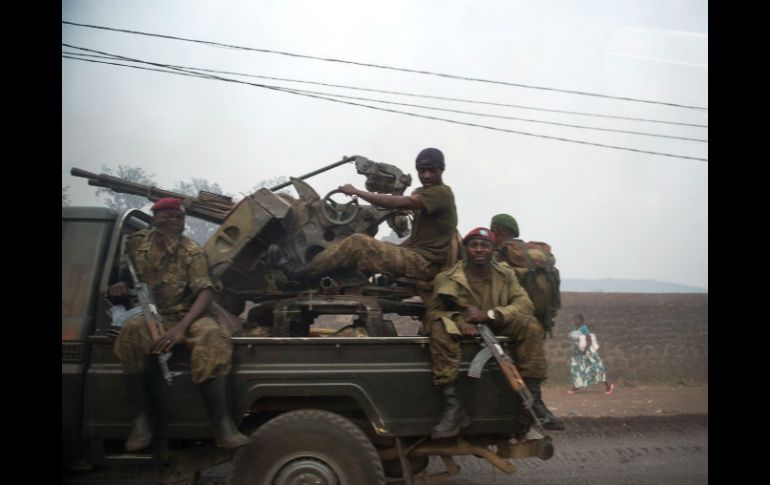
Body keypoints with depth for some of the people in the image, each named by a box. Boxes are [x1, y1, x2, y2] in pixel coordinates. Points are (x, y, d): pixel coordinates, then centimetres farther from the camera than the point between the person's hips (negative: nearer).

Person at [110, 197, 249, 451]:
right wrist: (118, 286, -9)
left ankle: (222, 424, -39)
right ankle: (141, 418, -29)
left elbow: (204, 293, -13)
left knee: (212, 337, -35)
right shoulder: (136, 242, 6)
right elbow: (123, 275, 19)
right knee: (132, 333, -36)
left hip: (186, 314, -1)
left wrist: (182, 327, -28)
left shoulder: (192, 251, -3)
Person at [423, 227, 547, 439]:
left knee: (530, 325, -24)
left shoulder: (506, 274, 5)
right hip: (463, 332, -2)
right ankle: (452, 405, -38)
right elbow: (432, 311, -8)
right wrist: (460, 321, -29)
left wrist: (488, 315, -23)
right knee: (440, 327, -34)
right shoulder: (447, 278, -3)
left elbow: (525, 303, -8)